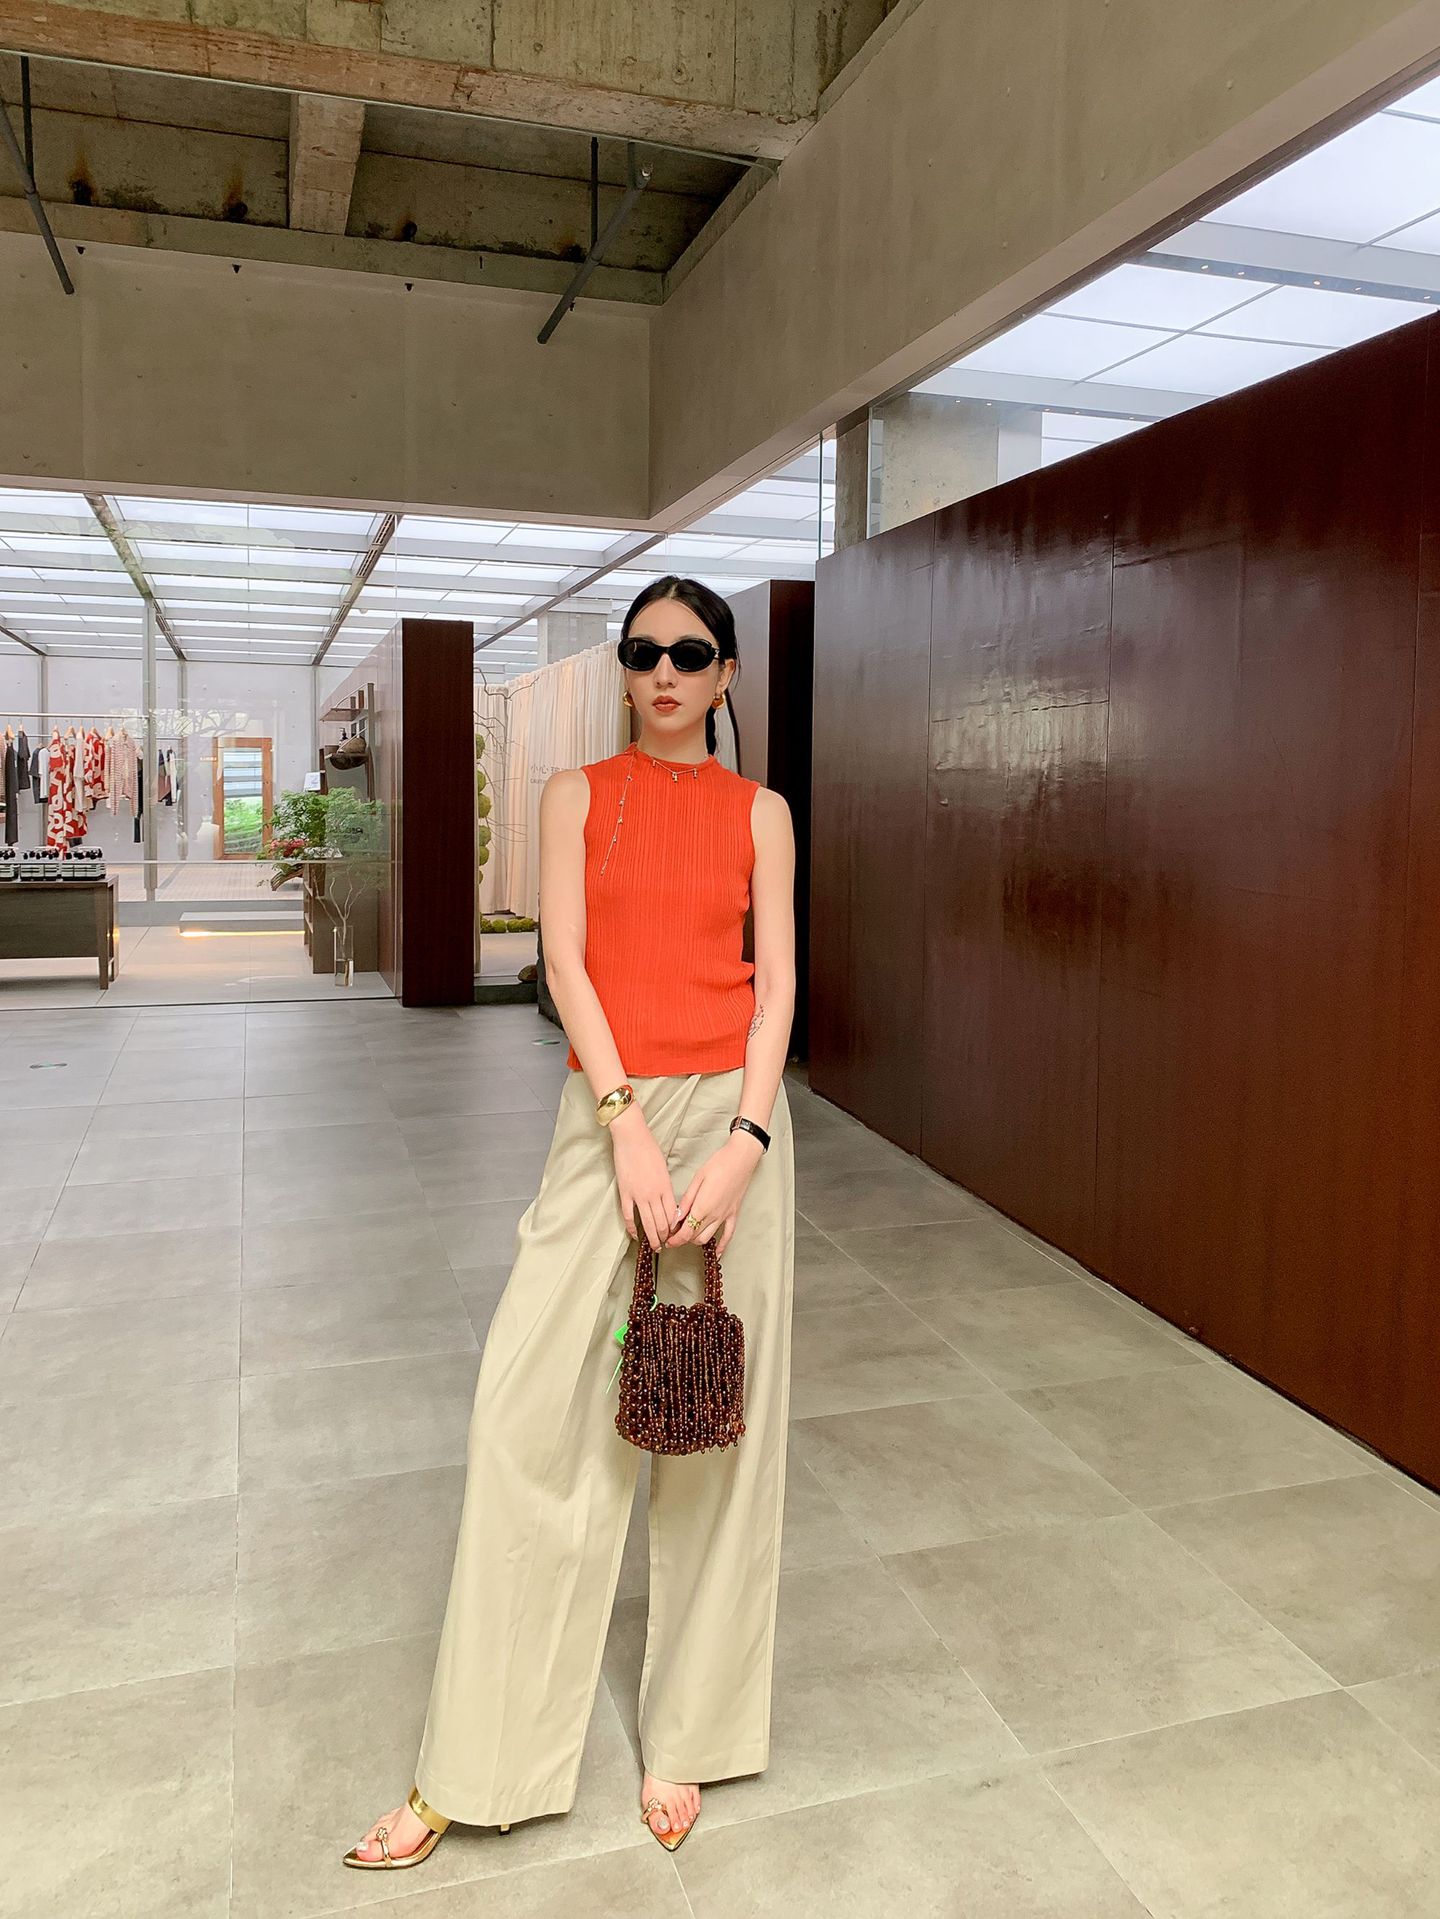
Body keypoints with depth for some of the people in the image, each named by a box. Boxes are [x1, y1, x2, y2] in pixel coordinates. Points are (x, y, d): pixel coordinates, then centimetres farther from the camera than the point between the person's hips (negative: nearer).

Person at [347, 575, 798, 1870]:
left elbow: (778, 981, 1)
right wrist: (628, 1122, -14)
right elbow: (566, 962, -3)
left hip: (730, 1106, 1)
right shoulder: (579, 794, 7)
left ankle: (687, 1733, 24)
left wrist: (744, 1140, -12)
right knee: (533, 1401, -3)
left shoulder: (760, 812, 7)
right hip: (610, 1106, 0)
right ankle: (470, 1767, 13)